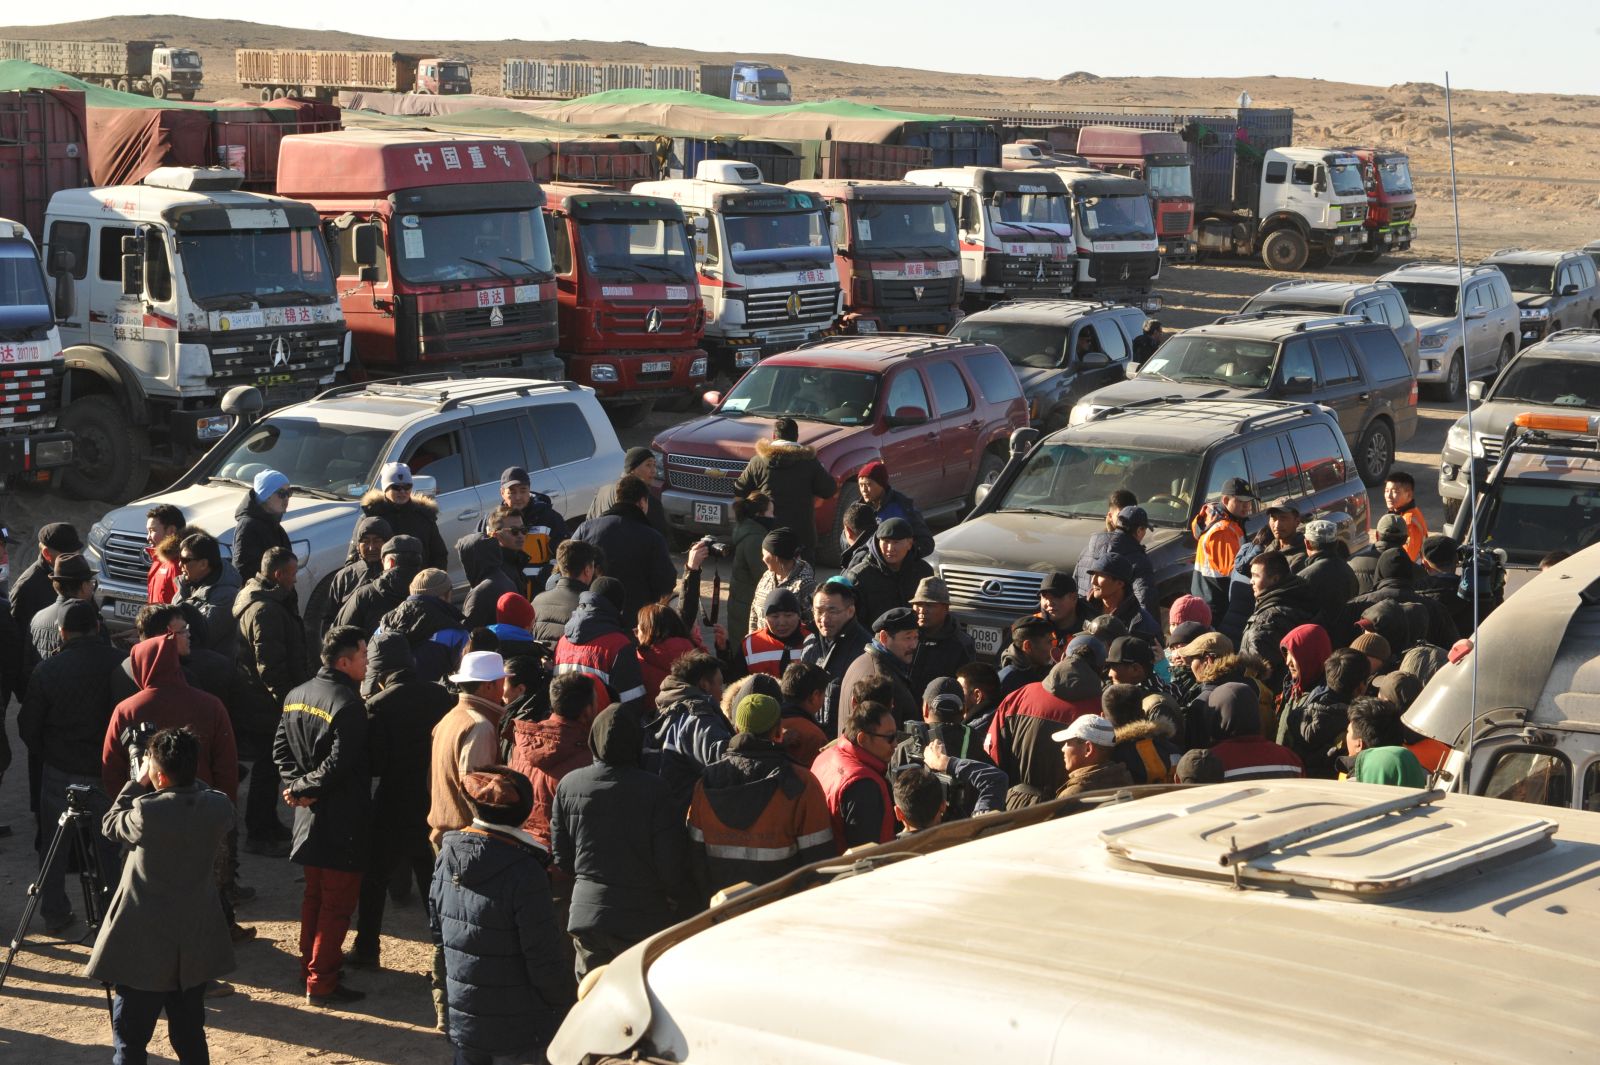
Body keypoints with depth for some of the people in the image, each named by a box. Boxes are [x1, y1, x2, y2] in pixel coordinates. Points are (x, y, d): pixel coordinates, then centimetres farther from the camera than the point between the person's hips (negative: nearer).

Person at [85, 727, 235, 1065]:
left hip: (146, 945, -5)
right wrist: (186, 778, 5)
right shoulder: (219, 808, -8)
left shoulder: (147, 813, -23)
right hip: (197, 946, 5)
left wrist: (137, 785, 4)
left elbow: (110, 827, -2)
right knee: (190, 1037, 16)